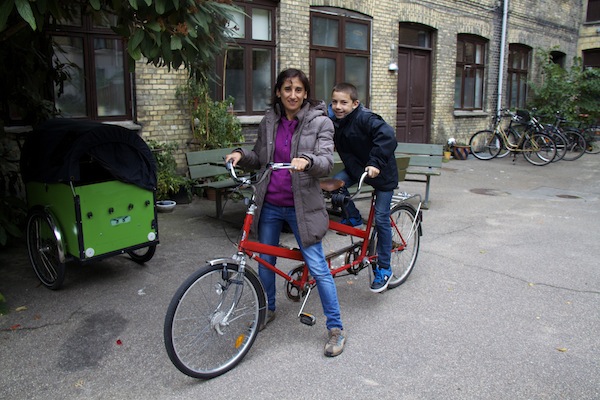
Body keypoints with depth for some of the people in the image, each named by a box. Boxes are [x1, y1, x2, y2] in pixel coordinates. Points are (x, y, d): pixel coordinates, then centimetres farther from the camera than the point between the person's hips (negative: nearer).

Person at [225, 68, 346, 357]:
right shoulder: (269, 122, 7)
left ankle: (336, 328, 11)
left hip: (301, 205, -4)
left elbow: (326, 163, -16)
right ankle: (268, 310, 41)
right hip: (269, 204, 5)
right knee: (265, 261, 17)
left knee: (317, 267, -3)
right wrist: (241, 155, -5)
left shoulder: (320, 122, -6)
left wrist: (307, 160, -37)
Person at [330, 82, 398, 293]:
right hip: (355, 168, 6)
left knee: (381, 220, -3)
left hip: (381, 172, -6)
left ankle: (384, 269, 10)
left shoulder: (365, 118, -25)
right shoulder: (335, 123, -4)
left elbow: (387, 135, -37)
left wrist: (376, 162, -43)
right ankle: (353, 217, 7)